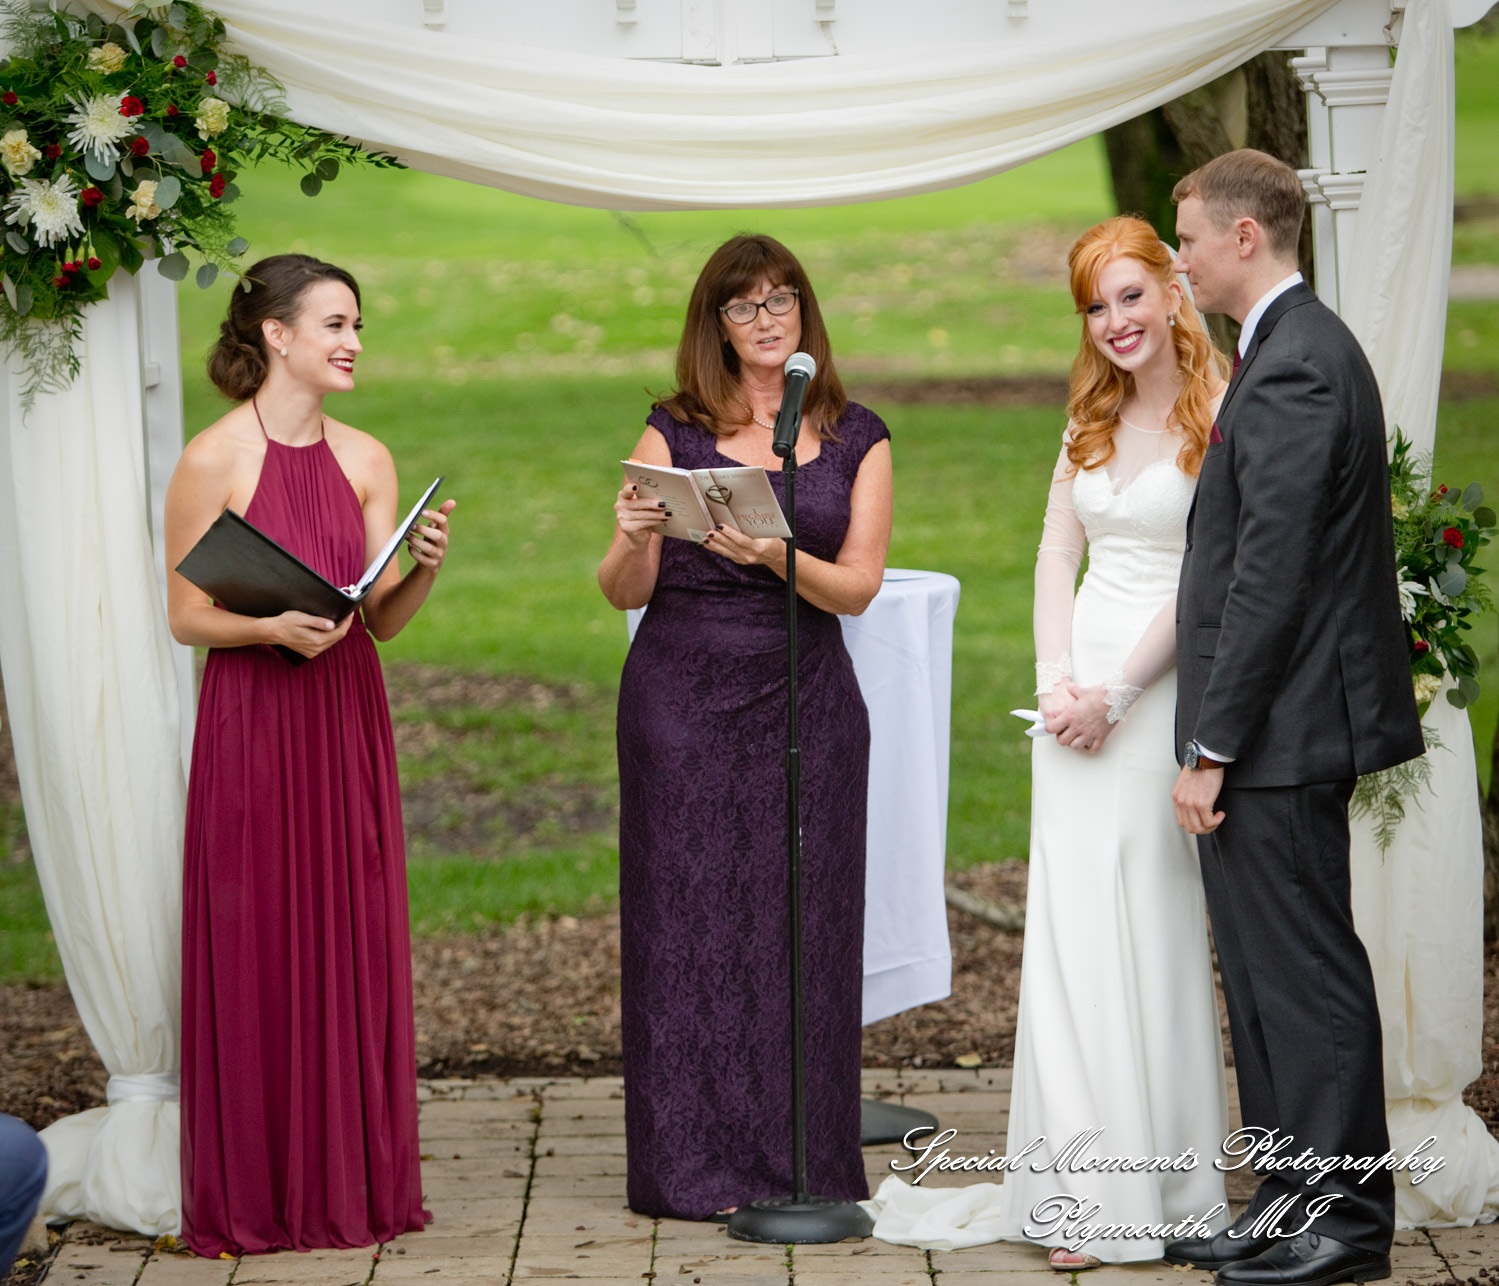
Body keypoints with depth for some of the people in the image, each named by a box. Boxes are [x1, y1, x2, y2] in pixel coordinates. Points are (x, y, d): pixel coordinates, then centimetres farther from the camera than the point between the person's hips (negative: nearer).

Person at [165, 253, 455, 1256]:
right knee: (256, 948, -1)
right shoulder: (214, 461, -8)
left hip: (347, 721, 5)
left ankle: (356, 1183, 15)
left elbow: (384, 620, 5)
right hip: (251, 722, -5)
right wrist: (271, 627, -21)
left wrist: (425, 569, -14)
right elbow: (185, 616, -5)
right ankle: (254, 1198, 8)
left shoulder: (365, 460, 7)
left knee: (354, 943, 7)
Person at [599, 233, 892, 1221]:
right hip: (683, 695, -1)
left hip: (805, 697, 1)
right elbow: (626, 593, 2)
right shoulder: (674, 432, 4)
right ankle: (698, 1166, 4)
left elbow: (858, 587, -1)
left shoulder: (858, 440, 7)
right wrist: (634, 540, -20)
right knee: (690, 917, -2)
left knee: (800, 920, 1)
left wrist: (777, 556, -20)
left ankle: (803, 1164, 9)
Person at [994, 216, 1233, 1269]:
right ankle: (1083, 1192, 5)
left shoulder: (1221, 414, -9)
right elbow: (1058, 553, 13)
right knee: (1071, 933, 2)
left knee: (1156, 932, -3)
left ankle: (1160, 1189, 5)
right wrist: (1056, 681, -1)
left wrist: (1117, 694, -13)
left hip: (1166, 686, -6)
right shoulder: (1091, 417, 14)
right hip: (1081, 686, 6)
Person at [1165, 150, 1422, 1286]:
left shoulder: (1294, 368, -17)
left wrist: (1212, 748, -19)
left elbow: (1269, 578, -22)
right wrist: (1215, 736, 20)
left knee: (1307, 979, -3)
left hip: (1277, 733, -10)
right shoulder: (1305, 348, 16)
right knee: (1271, 977, 14)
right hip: (1282, 734, 10)